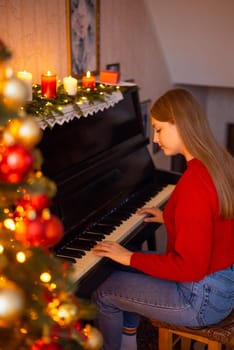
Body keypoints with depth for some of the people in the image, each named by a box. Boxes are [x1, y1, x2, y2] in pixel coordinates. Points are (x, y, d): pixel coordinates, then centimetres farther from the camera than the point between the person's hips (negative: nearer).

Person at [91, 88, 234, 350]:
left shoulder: (194, 183, -29)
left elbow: (190, 267, -27)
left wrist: (129, 258, -19)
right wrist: (169, 218, 15)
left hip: (203, 299, -9)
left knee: (103, 293, 3)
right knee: (125, 273, 23)